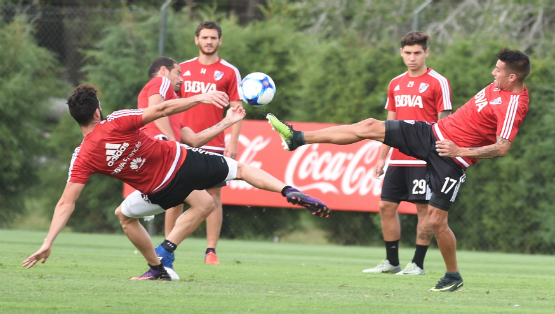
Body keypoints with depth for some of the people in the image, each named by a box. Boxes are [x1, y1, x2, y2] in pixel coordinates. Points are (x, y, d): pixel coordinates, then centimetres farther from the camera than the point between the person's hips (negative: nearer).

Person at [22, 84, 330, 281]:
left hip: (162, 190, 0)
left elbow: (66, 203, -14)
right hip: (183, 161, 0)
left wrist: (48, 243, -12)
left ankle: (157, 268, 27)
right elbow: (162, 109, -20)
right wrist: (200, 98, -12)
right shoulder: (117, 123, -17)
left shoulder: (82, 158, -12)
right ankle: (290, 191, -3)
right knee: (240, 169, 17)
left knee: (125, 215, 29)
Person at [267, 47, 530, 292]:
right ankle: (298, 138, 4)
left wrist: (459, 151, -24)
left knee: (436, 221, -9)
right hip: (433, 133, 8)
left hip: (451, 160, -8)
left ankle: (453, 277, 16)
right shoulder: (498, 87, 6)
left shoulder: (514, 104, -21)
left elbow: (502, 148, -26)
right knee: (369, 127, 1)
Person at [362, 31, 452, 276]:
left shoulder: (438, 83, -4)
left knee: (424, 208, -4)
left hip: (424, 159, -7)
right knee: (387, 206, 5)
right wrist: (382, 157, 16)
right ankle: (392, 262, 14)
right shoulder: (396, 84, 14)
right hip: (398, 158, 7)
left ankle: (417, 264, 1)